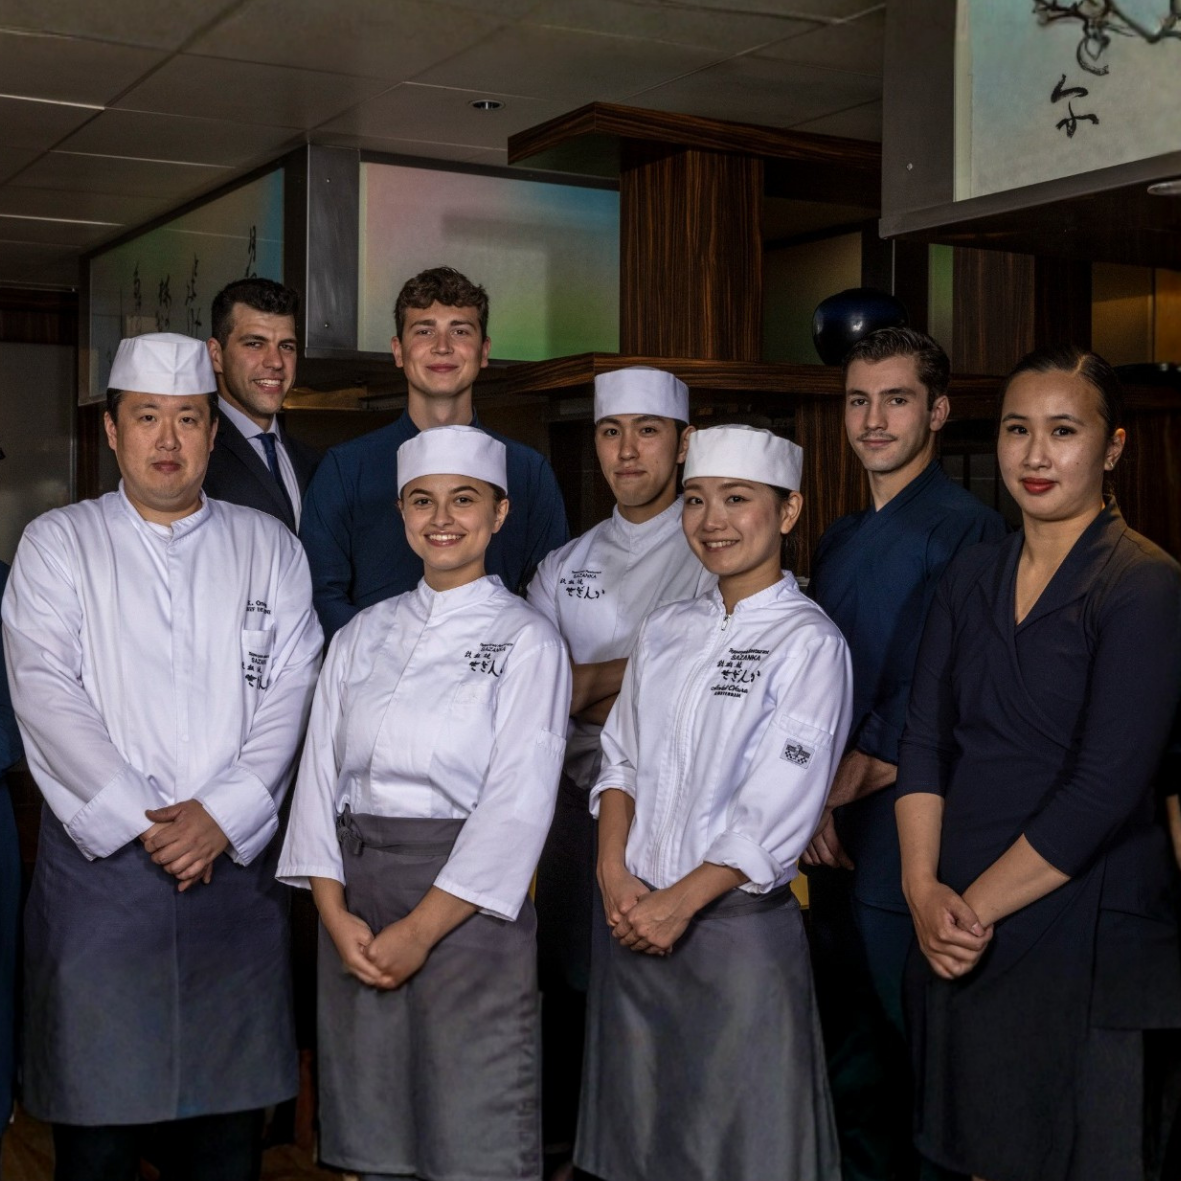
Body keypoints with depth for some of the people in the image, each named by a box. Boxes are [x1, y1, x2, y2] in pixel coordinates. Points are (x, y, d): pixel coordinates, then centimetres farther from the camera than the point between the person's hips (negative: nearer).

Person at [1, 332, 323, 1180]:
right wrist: (142, 819, -12)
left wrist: (223, 814, -11)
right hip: (100, 863, -1)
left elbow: (290, 692, 2)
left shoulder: (269, 548, 11)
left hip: (236, 863, 1)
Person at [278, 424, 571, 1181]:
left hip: (466, 907, -4)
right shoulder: (363, 635, 12)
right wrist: (335, 913, -6)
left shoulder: (527, 641, -3)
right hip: (357, 900, 4)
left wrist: (420, 931, -14)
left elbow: (517, 804, -10)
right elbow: (320, 773, 7)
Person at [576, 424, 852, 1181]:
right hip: (632, 920, 6)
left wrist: (680, 902, -14)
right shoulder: (666, 631, 11)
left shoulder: (809, 643, -8)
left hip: (738, 924, -6)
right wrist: (615, 875, -4)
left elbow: (780, 812, -14)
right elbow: (621, 758, 11)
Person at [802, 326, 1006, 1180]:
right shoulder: (840, 541, 15)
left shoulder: (968, 531, -10)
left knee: (908, 1048, 4)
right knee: (848, 1056, 17)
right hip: (835, 832, 7)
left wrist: (857, 777, -11)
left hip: (907, 833, -7)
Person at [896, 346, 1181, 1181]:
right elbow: (925, 742, 4)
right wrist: (924, 891, -9)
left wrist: (977, 904, -14)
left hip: (1083, 936, -5)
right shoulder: (972, 579, 8)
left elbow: (1106, 787, -18)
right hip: (962, 931, 5)